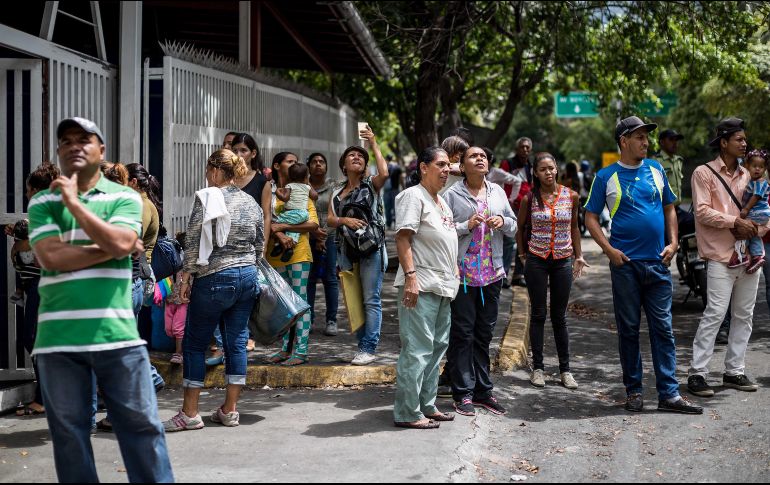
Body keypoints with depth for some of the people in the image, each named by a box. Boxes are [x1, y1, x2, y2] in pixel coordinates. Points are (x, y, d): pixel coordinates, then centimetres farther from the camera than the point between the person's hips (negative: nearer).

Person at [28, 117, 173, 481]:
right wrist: (110, 250, -7)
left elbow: (120, 244, -12)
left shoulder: (125, 197, 7)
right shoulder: (42, 202, 7)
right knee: (68, 433, 8)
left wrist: (74, 202, -8)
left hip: (117, 334, -1)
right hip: (58, 338, 1)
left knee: (141, 424, 3)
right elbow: (50, 257, -8)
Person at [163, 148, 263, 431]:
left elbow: (193, 242, -11)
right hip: (248, 277, 6)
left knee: (194, 343, 3)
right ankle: (230, 410, 13)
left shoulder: (207, 198, -10)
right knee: (237, 342, 9)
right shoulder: (251, 203, 9)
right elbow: (259, 245, 13)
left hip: (215, 279, -6)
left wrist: (185, 278, -5)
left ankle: (190, 413, 5)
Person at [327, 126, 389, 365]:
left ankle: (369, 348, -5)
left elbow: (384, 173, -19)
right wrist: (344, 220, -13)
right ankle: (363, 345, 15)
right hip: (347, 249, 5)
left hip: (371, 248, -5)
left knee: (371, 299, -6)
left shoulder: (371, 185, 2)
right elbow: (329, 219, 9)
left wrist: (374, 144, -11)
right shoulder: (337, 193, 15)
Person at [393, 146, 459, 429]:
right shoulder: (413, 196, -8)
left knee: (437, 347, 13)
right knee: (417, 349, -8)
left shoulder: (442, 201, 20)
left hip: (443, 286, 10)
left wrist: (454, 273, 21)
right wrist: (410, 276, -24)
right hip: (420, 287, -10)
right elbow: (403, 238, -17)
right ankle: (407, 413, -4)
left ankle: (427, 406, 22)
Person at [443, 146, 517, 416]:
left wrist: (503, 222, -4)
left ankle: (483, 391, 21)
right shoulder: (452, 194, -4)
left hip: (492, 274, 5)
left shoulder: (498, 192, 12)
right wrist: (467, 225, -19)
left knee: (484, 333, 12)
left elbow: (513, 226, 17)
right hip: (463, 273, -5)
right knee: (462, 334, -1)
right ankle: (463, 393, 6)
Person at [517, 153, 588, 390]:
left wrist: (578, 256, 13)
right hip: (536, 261, -1)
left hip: (563, 261, 1)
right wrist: (523, 254, 6)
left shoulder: (571, 196, 1)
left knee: (560, 317, 7)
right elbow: (520, 228, 10)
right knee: (538, 314, 4)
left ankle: (565, 369, 13)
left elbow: (574, 227, 13)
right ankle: (537, 368, 10)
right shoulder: (529, 199, -4)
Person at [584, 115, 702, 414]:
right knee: (629, 329, 5)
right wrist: (609, 249, -10)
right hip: (625, 264, -3)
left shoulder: (655, 170, 9)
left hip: (658, 263, 3)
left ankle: (669, 394, 5)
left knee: (663, 328, 2)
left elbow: (669, 208, 16)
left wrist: (673, 243, 3)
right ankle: (633, 391, 16)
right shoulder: (606, 177, -1)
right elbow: (590, 217, 1)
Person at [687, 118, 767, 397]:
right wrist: (735, 222, -16)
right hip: (721, 257, -7)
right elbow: (703, 212, -11)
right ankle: (697, 374, -7)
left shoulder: (746, 175, 17)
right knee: (715, 314, -11)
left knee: (744, 316, 9)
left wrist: (755, 230, -4)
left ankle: (734, 372, 18)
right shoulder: (705, 173, -1)